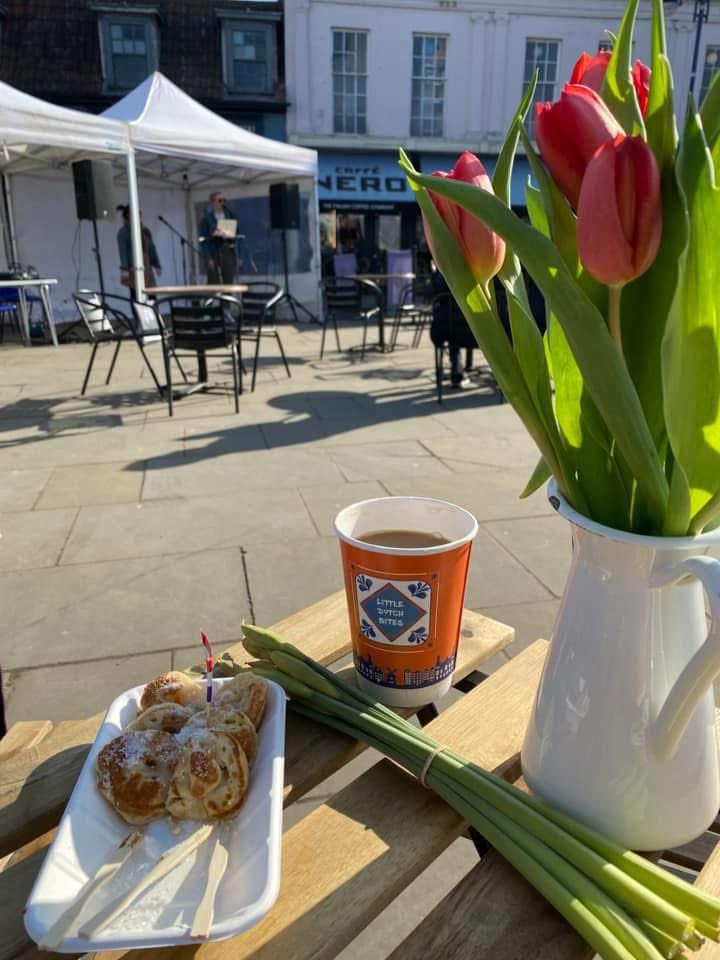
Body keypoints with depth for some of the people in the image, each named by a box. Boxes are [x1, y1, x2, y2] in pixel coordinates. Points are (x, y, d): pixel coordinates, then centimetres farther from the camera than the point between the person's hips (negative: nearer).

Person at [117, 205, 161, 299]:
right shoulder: (123, 232, -3)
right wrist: (124, 269, -18)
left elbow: (152, 249, 17)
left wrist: (157, 265, 14)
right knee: (137, 297, -7)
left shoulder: (145, 231, 12)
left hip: (147, 268, 5)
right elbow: (123, 252, -10)